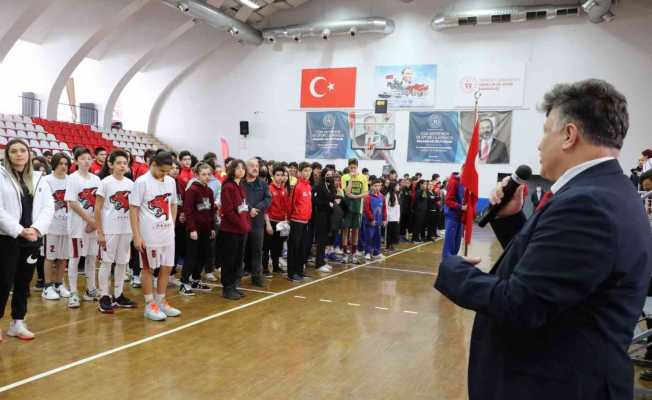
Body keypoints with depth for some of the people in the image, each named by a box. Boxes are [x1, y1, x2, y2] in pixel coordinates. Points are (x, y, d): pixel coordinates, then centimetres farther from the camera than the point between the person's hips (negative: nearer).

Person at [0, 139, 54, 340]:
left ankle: (17, 323, 21)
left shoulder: (39, 178, 10)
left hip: (32, 238, 4)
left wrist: (36, 229, -12)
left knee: (24, 282, 11)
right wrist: (19, 230, -18)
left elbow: (48, 206, 3)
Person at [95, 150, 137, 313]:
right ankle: (104, 297, 10)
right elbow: (98, 209, -7)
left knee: (122, 262, 10)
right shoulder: (105, 182, -7)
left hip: (126, 230, 5)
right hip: (109, 229, -4)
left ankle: (118, 295, 20)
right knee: (106, 262, 3)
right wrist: (99, 232, -11)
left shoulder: (130, 183, 5)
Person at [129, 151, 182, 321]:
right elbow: (133, 209, -11)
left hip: (167, 233, 6)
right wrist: (136, 236, -14)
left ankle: (161, 302, 24)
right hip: (149, 234, -6)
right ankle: (149, 306, 14)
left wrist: (172, 225, 11)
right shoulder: (142, 182, -10)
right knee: (149, 269, 4)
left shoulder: (171, 181, 7)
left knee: (167, 268, 10)